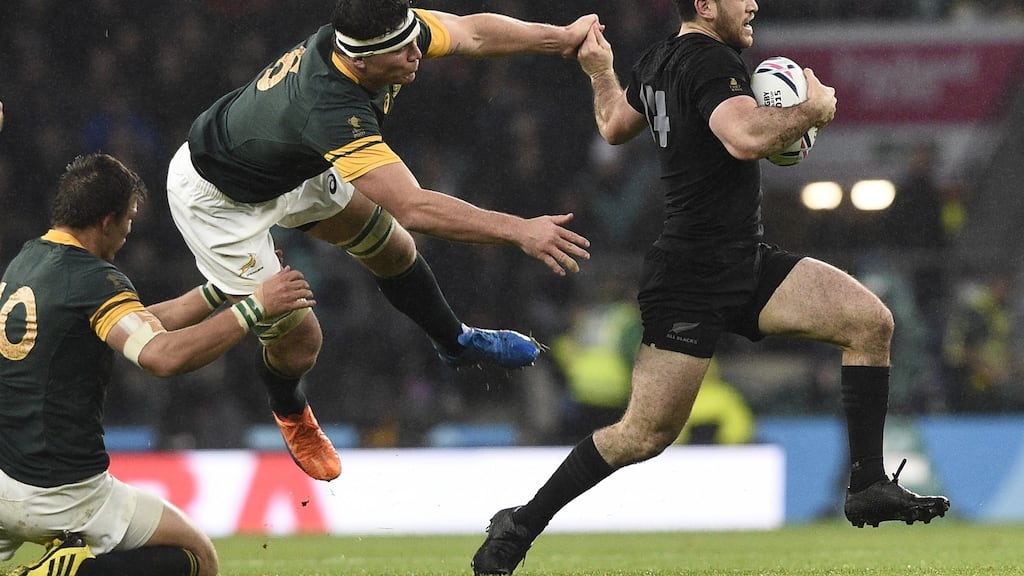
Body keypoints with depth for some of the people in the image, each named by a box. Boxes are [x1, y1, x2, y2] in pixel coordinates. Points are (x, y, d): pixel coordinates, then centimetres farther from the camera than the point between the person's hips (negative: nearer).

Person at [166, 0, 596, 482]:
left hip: (290, 166, 8)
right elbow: (414, 209, -48)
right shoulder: (331, 111, -46)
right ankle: (290, 412, 36)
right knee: (297, 341, 1)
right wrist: (519, 230, -48)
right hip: (217, 201, -8)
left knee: (391, 246, 18)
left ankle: (454, 343, 45)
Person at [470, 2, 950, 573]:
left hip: (747, 263, 10)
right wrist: (814, 108, -18)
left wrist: (601, 71, 50)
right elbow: (745, 137, -35)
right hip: (693, 280, -10)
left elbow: (615, 126, 31)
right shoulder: (712, 62, -16)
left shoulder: (658, 60, 13)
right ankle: (520, 526, 6)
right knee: (646, 433, -8)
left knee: (871, 321, -3)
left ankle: (869, 487, -2)